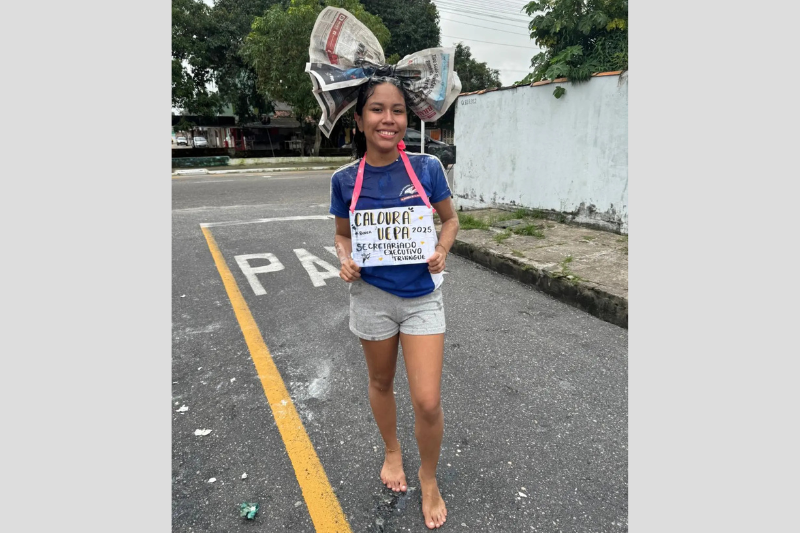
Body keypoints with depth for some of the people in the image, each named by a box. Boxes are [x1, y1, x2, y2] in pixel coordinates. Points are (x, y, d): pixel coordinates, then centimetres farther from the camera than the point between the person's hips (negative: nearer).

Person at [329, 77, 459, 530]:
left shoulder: (427, 168, -9)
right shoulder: (345, 180, -6)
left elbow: (451, 219, 4)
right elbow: (343, 236, 6)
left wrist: (442, 251, -15)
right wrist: (346, 262, -14)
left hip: (422, 297, -1)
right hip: (372, 295, 2)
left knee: (428, 402, -2)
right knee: (381, 382, 21)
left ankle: (429, 478, 29)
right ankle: (392, 451, 50)